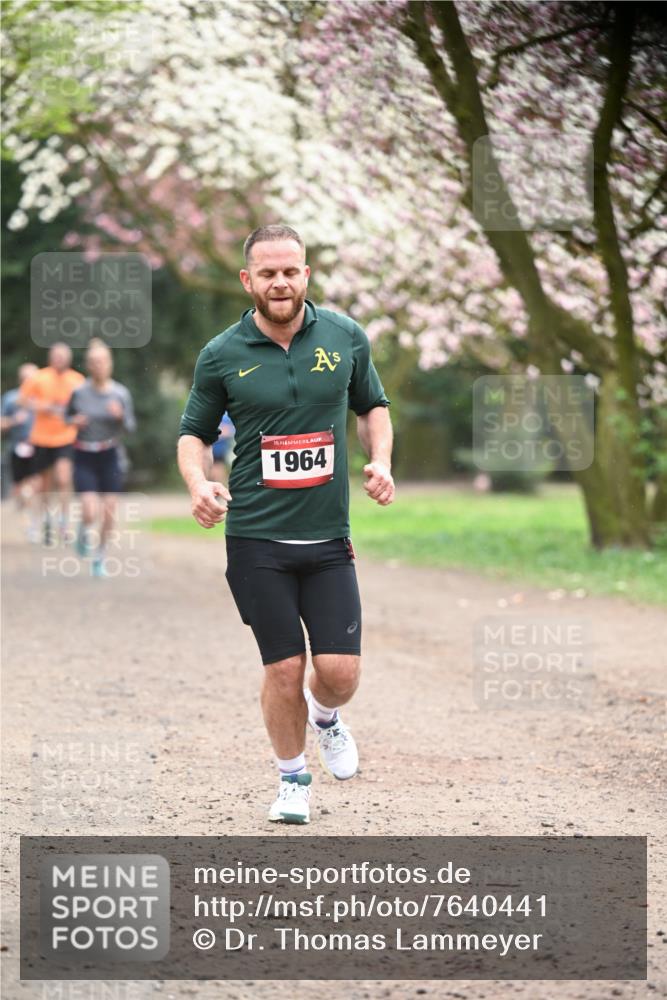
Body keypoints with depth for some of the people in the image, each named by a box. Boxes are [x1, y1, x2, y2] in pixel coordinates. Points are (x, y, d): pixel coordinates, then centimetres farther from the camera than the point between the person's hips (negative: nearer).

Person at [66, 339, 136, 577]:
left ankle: (99, 557, 24)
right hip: (84, 457, -1)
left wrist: (120, 416, -19)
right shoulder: (79, 392, -6)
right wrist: (75, 421, -11)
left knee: (109, 512, 2)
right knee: (90, 511, -14)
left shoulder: (121, 394, -4)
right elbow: (68, 416, 11)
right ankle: (84, 532, 22)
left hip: (109, 457, 2)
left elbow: (131, 427, 1)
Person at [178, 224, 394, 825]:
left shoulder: (346, 337, 2)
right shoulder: (222, 356, -3)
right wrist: (199, 484, -11)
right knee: (284, 669, 0)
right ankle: (293, 779, 23)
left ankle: (325, 716, 32)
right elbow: (195, 433, 8)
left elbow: (372, 405, 18)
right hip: (255, 538, -1)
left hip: (328, 537, 2)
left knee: (341, 671, -4)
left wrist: (381, 462, 1)